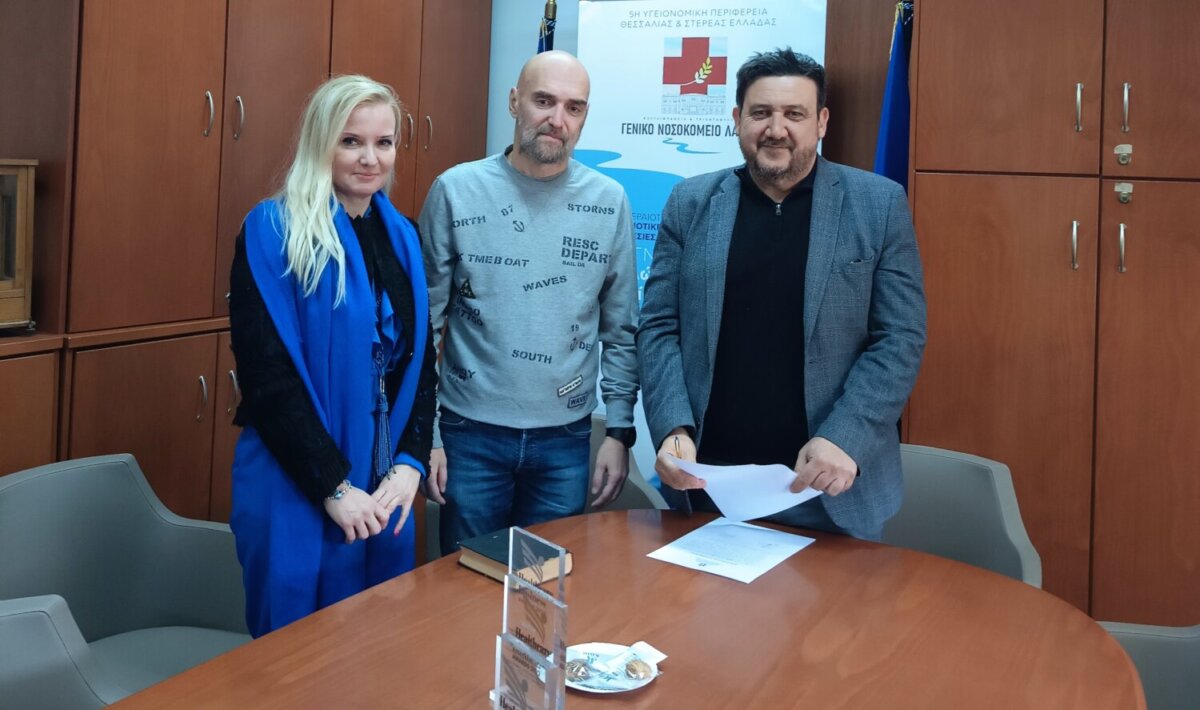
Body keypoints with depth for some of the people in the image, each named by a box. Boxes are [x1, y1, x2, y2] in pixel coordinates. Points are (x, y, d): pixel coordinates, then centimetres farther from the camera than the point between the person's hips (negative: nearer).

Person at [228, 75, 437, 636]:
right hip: (296, 483, -5)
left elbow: (421, 361, 9)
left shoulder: (400, 236, 8)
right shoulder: (272, 232, -9)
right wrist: (333, 485, -15)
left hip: (386, 484, 5)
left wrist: (411, 462, -4)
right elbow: (266, 373, -13)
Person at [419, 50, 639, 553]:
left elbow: (621, 331, 5)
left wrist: (619, 430, 2)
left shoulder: (609, 202, -1)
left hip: (566, 439, 2)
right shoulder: (457, 191, -6)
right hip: (471, 434, -1)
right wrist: (424, 433, -4)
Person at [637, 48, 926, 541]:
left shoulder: (879, 205, -1)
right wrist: (672, 429, -11)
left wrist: (845, 440, -17)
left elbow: (900, 338, -4)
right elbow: (659, 327, 4)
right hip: (707, 481, 2)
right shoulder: (691, 202, 5)